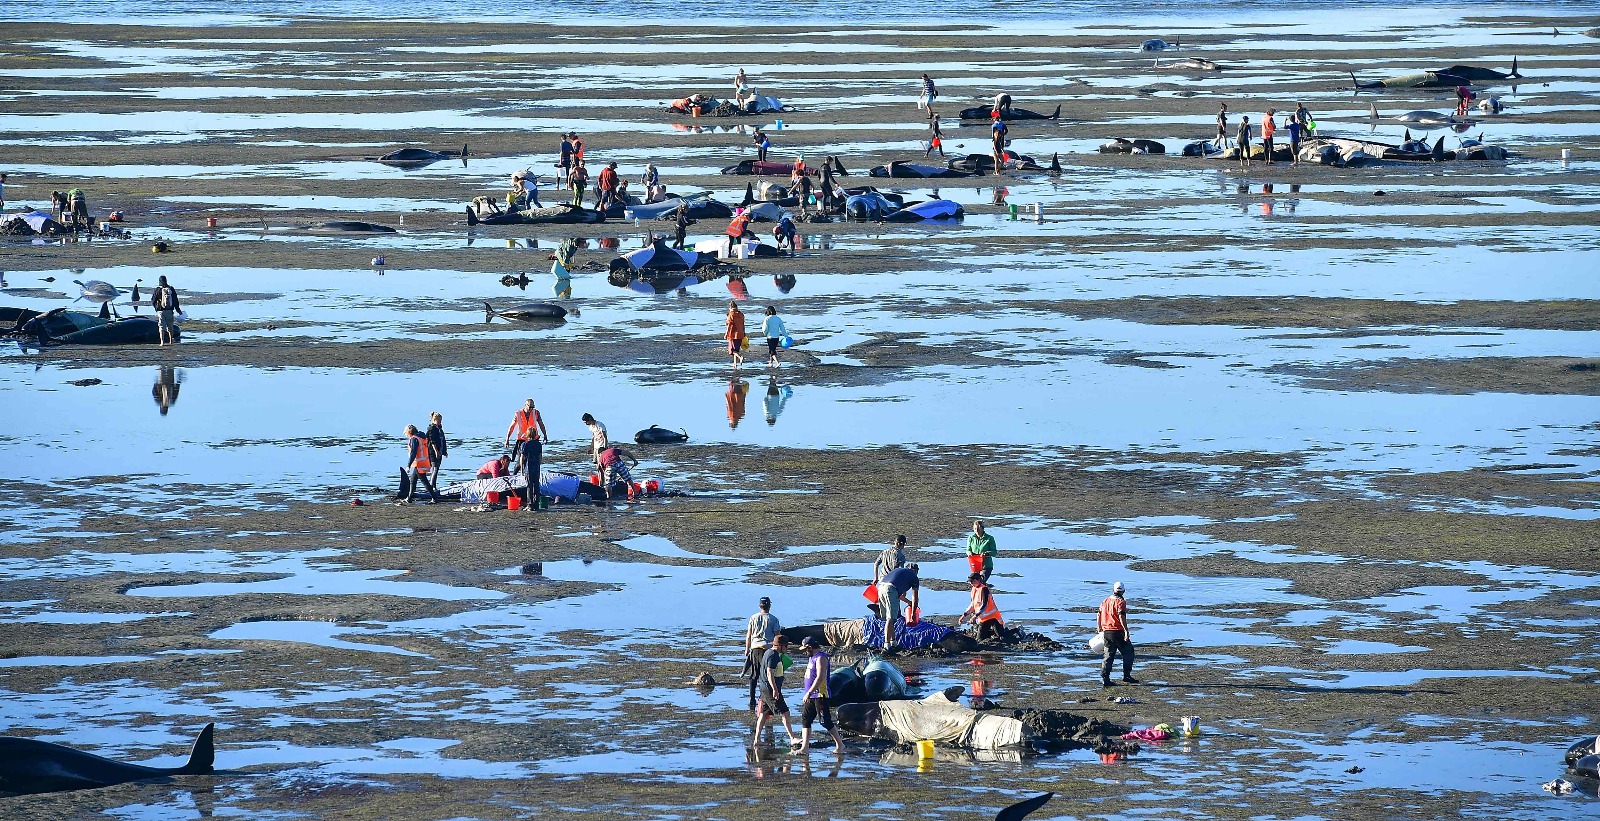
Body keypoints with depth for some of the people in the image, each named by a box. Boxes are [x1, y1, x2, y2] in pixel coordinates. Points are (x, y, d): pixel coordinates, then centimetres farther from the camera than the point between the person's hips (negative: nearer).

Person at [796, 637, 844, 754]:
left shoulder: (821, 658, -15)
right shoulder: (812, 657, 16)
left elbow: (820, 678, -24)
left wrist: (809, 693, -25)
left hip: (820, 695, -10)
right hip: (811, 696, 10)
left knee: (826, 722, -6)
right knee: (805, 720, 6)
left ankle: (840, 745, 3)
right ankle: (805, 747, 8)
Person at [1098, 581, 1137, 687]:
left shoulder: (1105, 601, 12)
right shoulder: (1120, 602, -10)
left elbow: (1099, 616, 17)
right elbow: (1121, 617, -21)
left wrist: (1100, 630, 28)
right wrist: (1126, 631, -22)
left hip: (1106, 632, 6)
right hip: (1117, 631, -6)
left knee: (1108, 655, 9)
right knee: (1128, 652, 7)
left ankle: (1104, 678, 3)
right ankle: (1126, 675, 3)